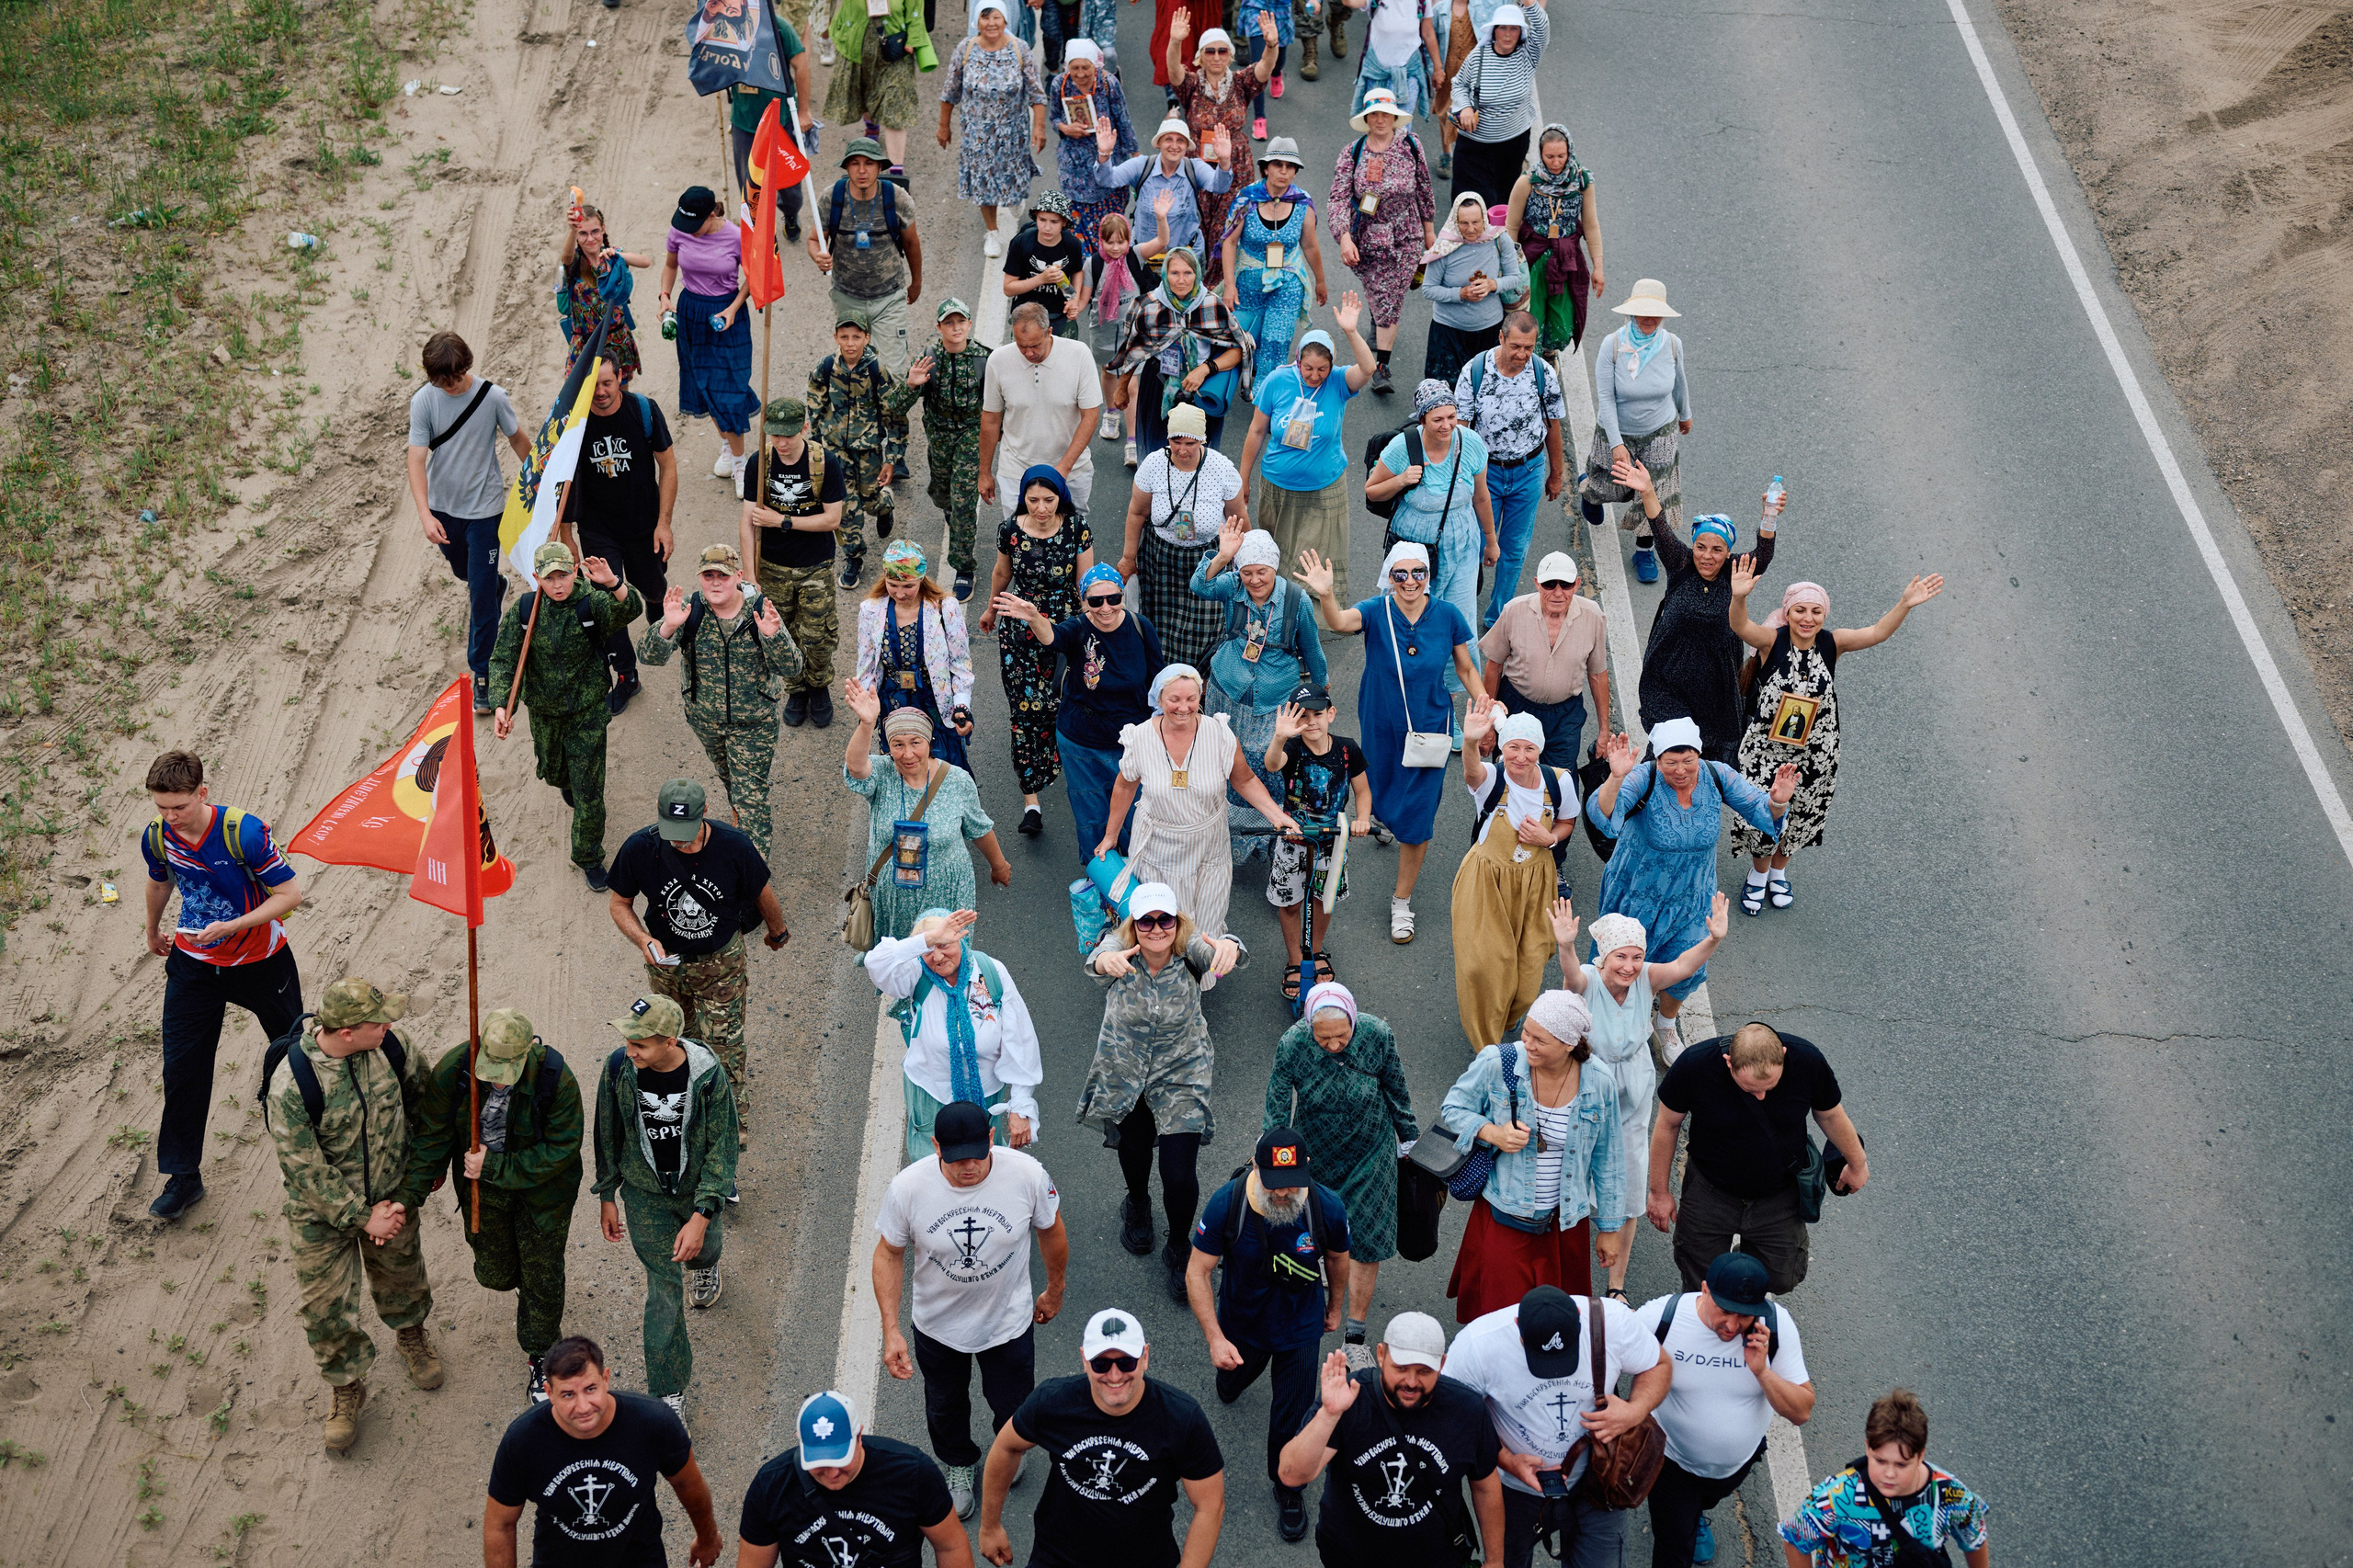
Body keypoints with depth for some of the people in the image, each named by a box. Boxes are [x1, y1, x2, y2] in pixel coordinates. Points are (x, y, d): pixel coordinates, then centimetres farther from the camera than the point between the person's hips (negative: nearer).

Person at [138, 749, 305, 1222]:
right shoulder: (156, 837, -13)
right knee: (181, 1068, 0)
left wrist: (229, 927, -32)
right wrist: (153, 931, 27)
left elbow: (290, 894, -23)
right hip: (194, 965, 3)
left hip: (259, 961, -3)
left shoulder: (245, 832, -28)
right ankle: (183, 1177, 12)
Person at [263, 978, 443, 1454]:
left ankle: (410, 1333, 58)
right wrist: (362, 1217, -18)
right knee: (325, 1306, 10)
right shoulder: (290, 1086, -34)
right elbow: (306, 1172, -24)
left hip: (391, 1194, 4)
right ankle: (347, 1388, 36)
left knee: (401, 1271, 26)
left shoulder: (387, 1046, -20)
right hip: (322, 1211, -4)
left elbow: (422, 1092, 2)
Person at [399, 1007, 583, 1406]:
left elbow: (559, 1150, -24)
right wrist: (409, 1195, -20)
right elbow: (432, 1139, -13)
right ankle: (521, 1284, 55)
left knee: (542, 1276, 9)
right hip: (482, 1189, 3)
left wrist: (494, 1167, -28)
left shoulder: (556, 1080, -31)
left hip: (541, 1190, -2)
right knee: (494, 1274, 17)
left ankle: (540, 1356, 33)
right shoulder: (452, 1071, -24)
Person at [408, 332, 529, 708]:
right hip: (442, 507, 3)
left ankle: (481, 676, 8)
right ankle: (497, 583, 63)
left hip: (484, 508, -3)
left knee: (481, 596, -3)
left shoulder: (493, 397, -18)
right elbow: (417, 459, -17)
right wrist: (425, 514, -29)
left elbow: (518, 441, -1)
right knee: (463, 573, 28)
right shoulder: (423, 401, -15)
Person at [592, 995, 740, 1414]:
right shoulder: (619, 1068, -21)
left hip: (698, 1189, 0)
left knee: (702, 1251, 25)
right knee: (664, 1288, -1)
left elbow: (723, 1147, -18)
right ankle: (668, 1390, 11)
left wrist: (701, 1217, -22)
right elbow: (608, 1135, -4)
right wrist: (607, 1196, 4)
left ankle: (704, 1265, 66)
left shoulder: (708, 1075, -27)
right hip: (645, 1193, 0)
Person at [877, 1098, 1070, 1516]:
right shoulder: (908, 1188, -28)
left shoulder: (1027, 1174, -28)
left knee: (1014, 1408, 20)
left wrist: (1055, 1290, 8)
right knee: (945, 1407, 25)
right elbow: (889, 1254, -12)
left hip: (1009, 1321, 0)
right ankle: (958, 1466, 57)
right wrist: (891, 1330, -15)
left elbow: (1051, 1231, -7)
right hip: (938, 1325, 0)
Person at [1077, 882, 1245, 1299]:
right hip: (1122, 1072, 1)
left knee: (1180, 1177, -4)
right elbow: (1097, 962, -46)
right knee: (1133, 1149, 24)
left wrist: (1230, 947, -71)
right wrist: (1104, 962, -72)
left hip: (1181, 1075, -1)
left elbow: (1216, 955, -46)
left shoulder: (1191, 950, -23)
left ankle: (1179, 1249, 26)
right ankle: (1138, 1206, 60)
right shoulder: (1120, 948, -23)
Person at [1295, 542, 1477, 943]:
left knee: (1415, 819, 1)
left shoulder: (1447, 616, -12)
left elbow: (1466, 670, 1)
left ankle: (1402, 903, 19)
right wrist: (1325, 595, -60)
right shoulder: (1377, 611, -17)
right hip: (1381, 726, 1)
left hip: (1429, 726, -1)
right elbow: (1340, 622, -39)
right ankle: (1387, 819, 64)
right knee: (1384, 802, 23)